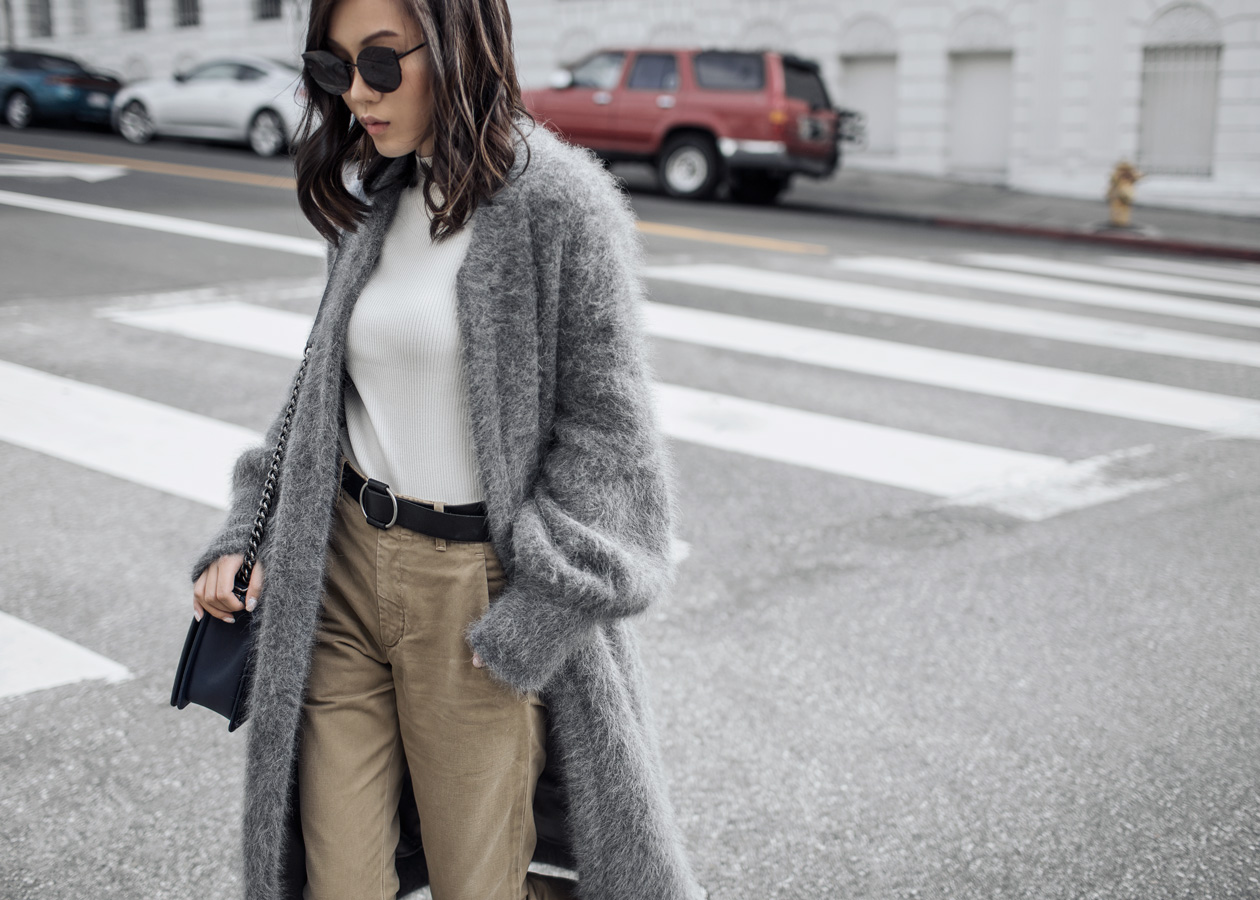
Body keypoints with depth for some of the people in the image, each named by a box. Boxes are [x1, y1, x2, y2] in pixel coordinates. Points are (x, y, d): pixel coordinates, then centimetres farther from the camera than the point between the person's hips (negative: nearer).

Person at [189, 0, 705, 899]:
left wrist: (530, 622, -14)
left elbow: (607, 431, -11)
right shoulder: (371, 199, 8)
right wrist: (246, 536, 9)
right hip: (343, 572, 5)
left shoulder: (559, 202, -12)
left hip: (477, 590, -5)